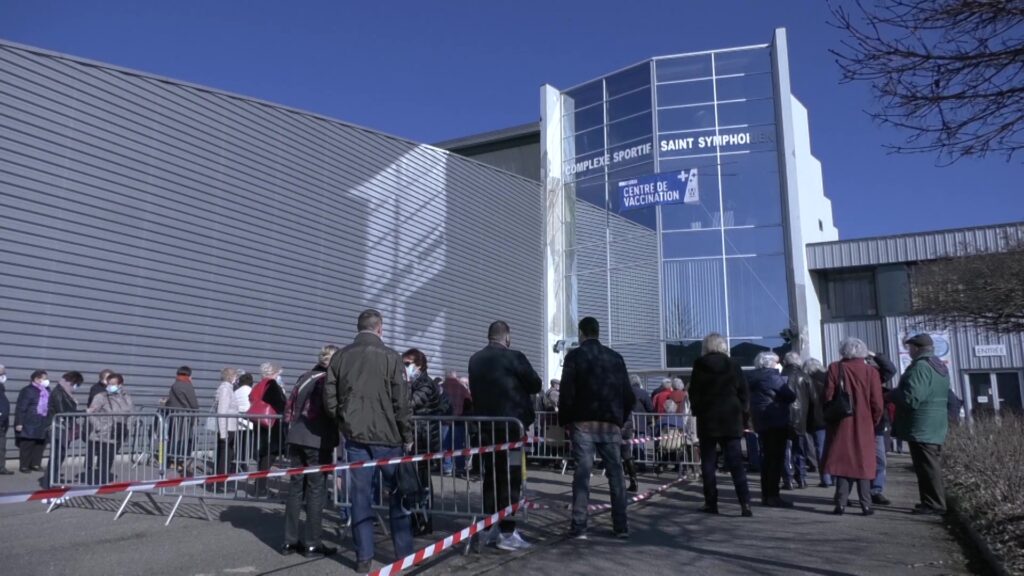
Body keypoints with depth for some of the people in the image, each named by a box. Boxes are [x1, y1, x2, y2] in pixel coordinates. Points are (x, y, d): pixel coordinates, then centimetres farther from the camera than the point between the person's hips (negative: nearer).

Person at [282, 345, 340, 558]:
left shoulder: (304, 378, 13)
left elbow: (289, 408, 15)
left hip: (296, 438, 6)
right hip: (318, 441, -6)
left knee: (295, 487, 11)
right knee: (316, 491, 1)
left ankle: (290, 541, 16)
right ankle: (312, 544, 5)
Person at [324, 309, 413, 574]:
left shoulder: (339, 357, 4)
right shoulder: (390, 357, -8)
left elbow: (330, 400, 5)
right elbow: (402, 402, -8)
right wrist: (407, 436, 1)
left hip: (355, 436, 3)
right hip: (387, 436, -3)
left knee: (360, 497, 7)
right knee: (397, 495, 8)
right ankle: (404, 553, 14)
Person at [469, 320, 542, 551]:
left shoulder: (475, 360, 6)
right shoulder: (513, 357, -11)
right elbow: (536, 385, -2)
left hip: (485, 426, 6)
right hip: (511, 425, -6)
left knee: (490, 477, 12)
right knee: (511, 478, -1)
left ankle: (490, 528, 19)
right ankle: (507, 533, 1)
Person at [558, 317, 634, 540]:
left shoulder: (574, 356, -2)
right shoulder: (615, 357, 8)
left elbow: (567, 392, -7)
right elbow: (628, 394, 7)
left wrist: (565, 420, 4)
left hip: (583, 422, -2)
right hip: (611, 423, 3)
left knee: (582, 474, -2)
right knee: (616, 474, 8)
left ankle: (579, 527, -3)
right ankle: (621, 526, 10)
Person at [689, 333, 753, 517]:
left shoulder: (699, 366, -2)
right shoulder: (733, 365, 2)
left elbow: (693, 393, -1)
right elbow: (744, 392, 3)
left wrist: (697, 411, 11)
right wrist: (741, 412, 10)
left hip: (707, 419, -1)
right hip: (731, 419, 1)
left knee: (708, 463, 6)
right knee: (736, 462, 2)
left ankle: (711, 503, 6)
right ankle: (745, 503, -7)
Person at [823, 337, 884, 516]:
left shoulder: (835, 369, -4)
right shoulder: (871, 371, -4)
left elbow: (828, 397, -6)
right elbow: (877, 403, -5)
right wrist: (874, 421, 12)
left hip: (841, 425, 0)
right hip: (863, 425, 0)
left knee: (842, 462, 4)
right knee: (863, 464, 7)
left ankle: (841, 503, 2)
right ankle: (866, 505, 7)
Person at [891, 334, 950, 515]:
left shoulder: (920, 367, -18)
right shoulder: (940, 367, 15)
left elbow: (912, 398, -25)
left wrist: (891, 395, -8)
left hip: (921, 427, -10)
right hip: (936, 426, 10)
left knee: (926, 466, -5)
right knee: (932, 466, 14)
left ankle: (934, 504, -2)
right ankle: (933, 501, 20)